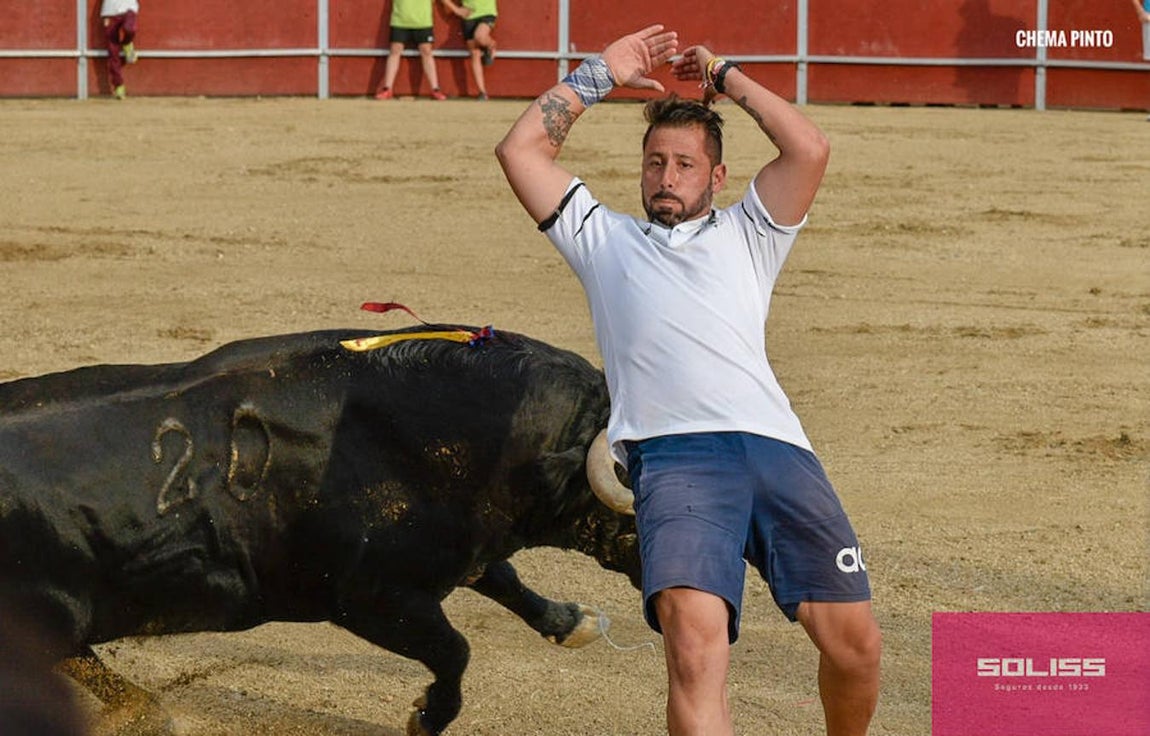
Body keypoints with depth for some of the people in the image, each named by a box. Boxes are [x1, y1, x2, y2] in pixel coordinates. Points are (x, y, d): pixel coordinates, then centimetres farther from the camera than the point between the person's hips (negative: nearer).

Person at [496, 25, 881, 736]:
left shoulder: (745, 236, 30)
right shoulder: (605, 239, 32)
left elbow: (810, 150, 15)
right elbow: (521, 150, 26)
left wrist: (725, 76, 24)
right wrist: (600, 74, 29)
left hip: (774, 444, 1)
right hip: (672, 454, -1)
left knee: (854, 642, -10)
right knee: (694, 637, -27)